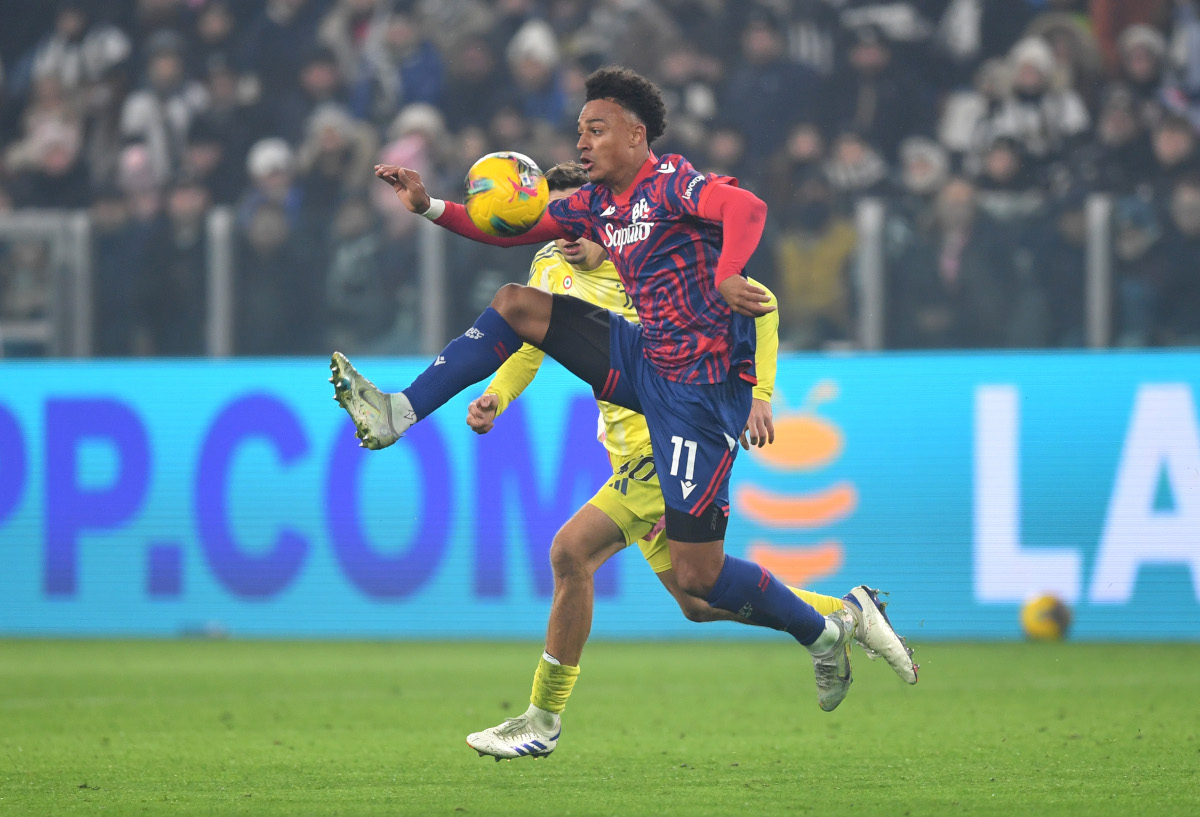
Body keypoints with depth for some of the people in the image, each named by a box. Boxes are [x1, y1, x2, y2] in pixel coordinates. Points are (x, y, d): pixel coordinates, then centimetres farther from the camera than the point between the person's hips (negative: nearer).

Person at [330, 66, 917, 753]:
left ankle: (830, 631, 8)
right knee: (516, 305, 3)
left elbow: (746, 207, -32)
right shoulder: (597, 204, 11)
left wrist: (726, 277, -49)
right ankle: (396, 416, 3)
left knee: (698, 574, -9)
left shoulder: (669, 182, -14)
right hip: (648, 362, 8)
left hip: (701, 385, -8)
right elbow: (512, 229, 18)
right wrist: (430, 207, 5)